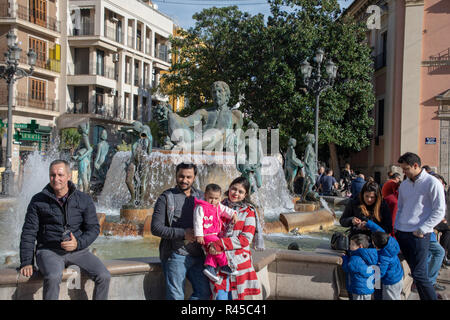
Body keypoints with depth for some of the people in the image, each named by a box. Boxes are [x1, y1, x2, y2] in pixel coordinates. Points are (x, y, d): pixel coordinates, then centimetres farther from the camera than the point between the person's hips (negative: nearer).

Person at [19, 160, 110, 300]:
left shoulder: (84, 200, 5)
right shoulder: (38, 200, 3)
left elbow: (94, 228, 4)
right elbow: (29, 232, 4)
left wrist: (78, 243, -15)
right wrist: (26, 262, -5)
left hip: (78, 250, 2)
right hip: (48, 250, -1)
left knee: (104, 276, -19)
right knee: (53, 277, -35)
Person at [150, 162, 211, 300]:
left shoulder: (200, 196, 13)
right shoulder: (166, 197, -1)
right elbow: (155, 228, -8)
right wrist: (183, 234, -16)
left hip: (197, 255, 4)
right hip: (175, 256, -4)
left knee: (204, 292, 3)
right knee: (176, 296, -4)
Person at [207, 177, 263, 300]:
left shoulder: (248, 211, 3)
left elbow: (246, 239, -8)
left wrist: (220, 244, -17)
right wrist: (209, 247, -13)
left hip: (239, 262, 0)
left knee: (235, 296, 6)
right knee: (220, 296, -5)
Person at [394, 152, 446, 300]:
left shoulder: (432, 183, -7)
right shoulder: (404, 185, 15)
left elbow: (439, 212, -9)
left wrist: (421, 230, -13)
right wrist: (396, 227, 11)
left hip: (419, 235, -7)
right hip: (402, 233, 7)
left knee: (419, 275, -10)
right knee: (415, 271, 11)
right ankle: (425, 297, 21)